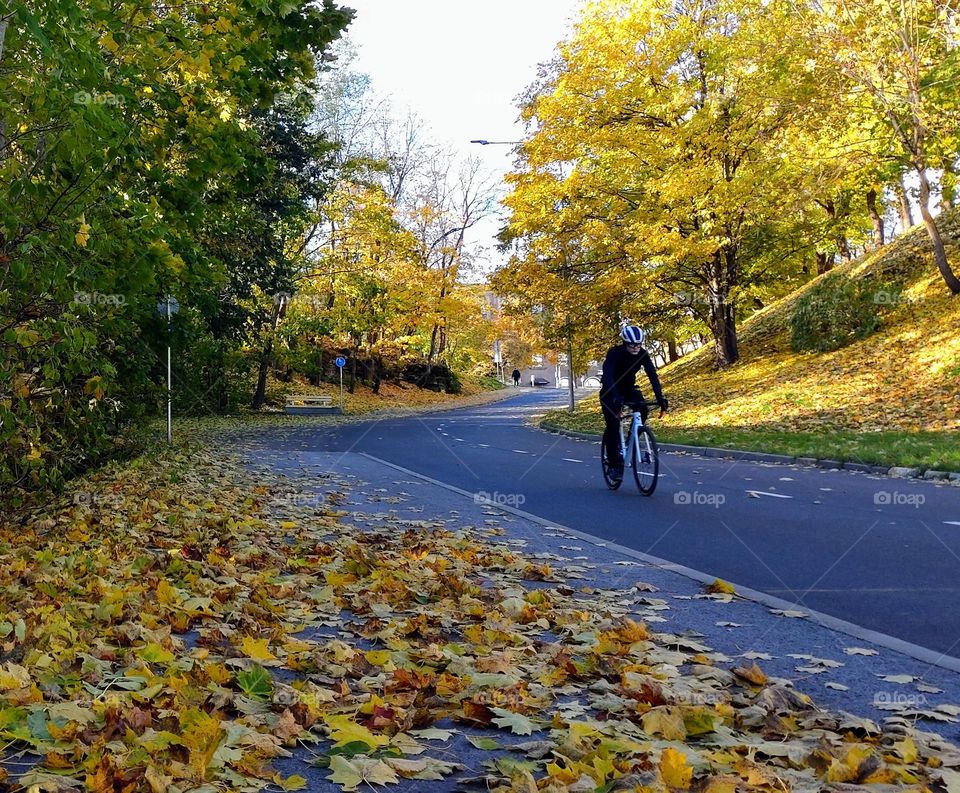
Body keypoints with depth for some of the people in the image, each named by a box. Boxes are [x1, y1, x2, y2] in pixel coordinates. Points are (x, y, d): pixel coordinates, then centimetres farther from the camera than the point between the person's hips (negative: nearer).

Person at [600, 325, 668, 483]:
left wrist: (660, 397, -38)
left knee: (642, 410, -24)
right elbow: (608, 376, -41)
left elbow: (652, 375, -24)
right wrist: (615, 397, -56)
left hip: (629, 387, 4)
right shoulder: (614, 353, -29)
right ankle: (614, 464, -6)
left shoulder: (643, 354, -18)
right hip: (611, 390, -4)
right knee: (613, 424, -16)